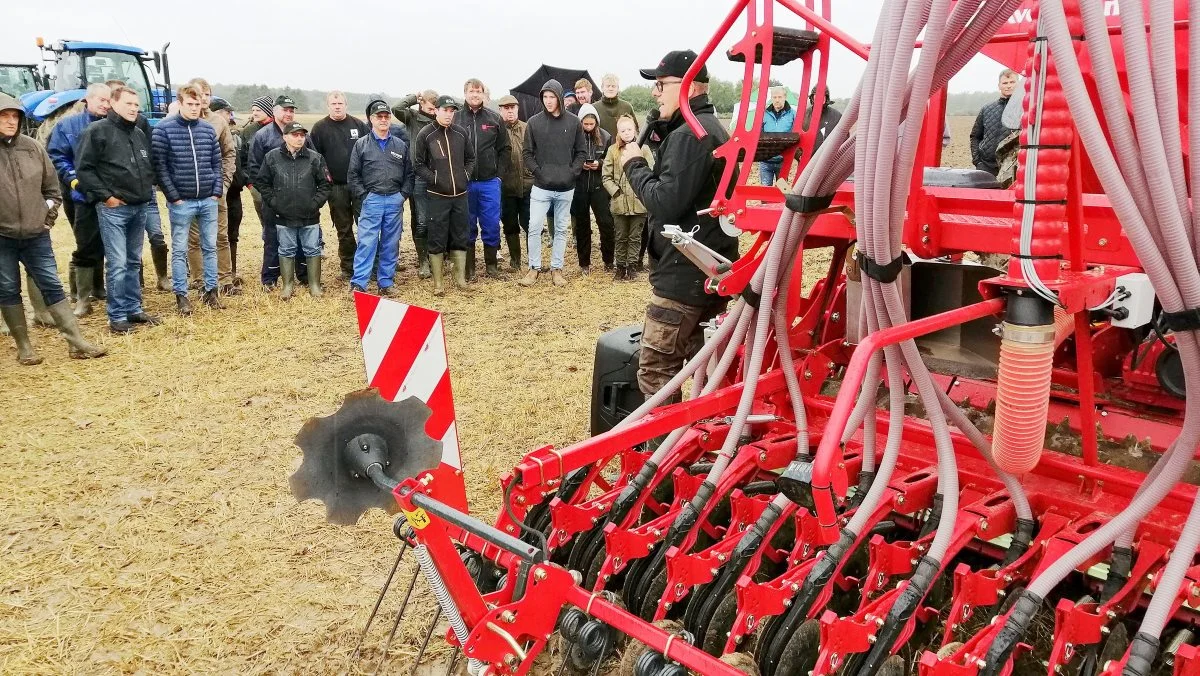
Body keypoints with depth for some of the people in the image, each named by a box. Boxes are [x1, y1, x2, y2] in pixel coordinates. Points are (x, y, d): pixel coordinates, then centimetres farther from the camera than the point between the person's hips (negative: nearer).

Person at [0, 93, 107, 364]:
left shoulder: (33, 147, 3)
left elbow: (52, 185, 12)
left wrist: (49, 213, 5)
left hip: (36, 234, 2)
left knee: (52, 286, 4)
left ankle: (77, 343, 5)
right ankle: (24, 347, 18)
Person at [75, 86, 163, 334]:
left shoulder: (140, 134, 14)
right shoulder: (98, 131, -7)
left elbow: (149, 167, 24)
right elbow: (84, 168, -10)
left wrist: (148, 191, 11)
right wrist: (105, 196, -13)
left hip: (140, 207, 7)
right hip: (113, 208, -7)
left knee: (134, 263, 13)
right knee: (117, 264, -7)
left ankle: (134, 309, 22)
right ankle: (117, 317, 0)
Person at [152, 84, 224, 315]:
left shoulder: (208, 128, 5)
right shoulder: (164, 129, -6)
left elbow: (217, 162, 10)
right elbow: (159, 166, -8)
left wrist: (217, 191, 1)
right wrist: (173, 197, -11)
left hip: (208, 200, 4)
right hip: (181, 201, -4)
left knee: (209, 247, 11)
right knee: (179, 250, 4)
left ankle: (211, 290, 22)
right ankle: (181, 295, 13)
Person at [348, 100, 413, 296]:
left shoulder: (401, 145, 8)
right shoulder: (361, 144, 2)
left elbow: (409, 173, 12)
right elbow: (353, 174, 2)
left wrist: (403, 194, 2)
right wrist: (363, 196, -5)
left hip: (395, 201, 3)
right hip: (371, 200, -2)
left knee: (391, 244, 7)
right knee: (366, 242, -7)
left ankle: (386, 283, 15)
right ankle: (358, 283, -5)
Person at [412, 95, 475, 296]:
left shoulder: (461, 133, 6)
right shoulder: (425, 135, -5)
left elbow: (470, 158, 17)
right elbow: (418, 164, -3)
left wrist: (465, 175, 3)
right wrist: (435, 179, -11)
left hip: (460, 194, 4)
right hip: (437, 195, -4)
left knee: (460, 237, 10)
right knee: (437, 239, 1)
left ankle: (461, 278, 20)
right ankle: (437, 282, 9)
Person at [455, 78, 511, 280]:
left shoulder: (495, 118, 4)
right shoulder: (455, 118, -1)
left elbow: (505, 148, 9)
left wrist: (498, 172, 2)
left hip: (490, 182, 1)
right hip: (464, 182, -1)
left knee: (491, 225, 4)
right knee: (468, 226, 7)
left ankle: (492, 264, 19)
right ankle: (469, 268, 16)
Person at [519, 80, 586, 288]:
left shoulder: (574, 122, 0)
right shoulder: (534, 122, -2)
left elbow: (581, 152, 6)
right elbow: (527, 152, 2)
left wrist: (573, 172, -6)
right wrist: (538, 171, -8)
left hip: (566, 188, 1)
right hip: (541, 187, -1)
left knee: (561, 229, 9)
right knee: (534, 228, -3)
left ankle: (556, 268, 19)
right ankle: (534, 267, 11)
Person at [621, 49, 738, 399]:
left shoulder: (689, 134, -17)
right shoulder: (713, 128, 17)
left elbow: (666, 202, -23)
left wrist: (635, 164, -9)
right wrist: (651, 155, 5)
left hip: (685, 275, -11)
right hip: (711, 269, 11)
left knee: (655, 371, -5)